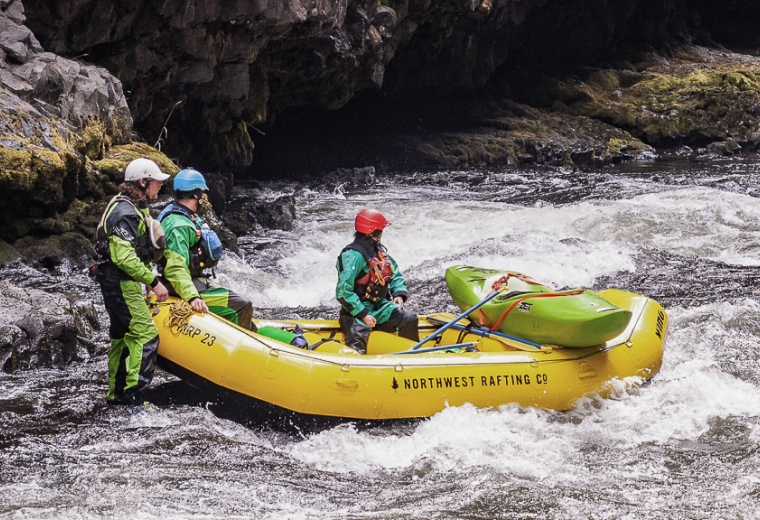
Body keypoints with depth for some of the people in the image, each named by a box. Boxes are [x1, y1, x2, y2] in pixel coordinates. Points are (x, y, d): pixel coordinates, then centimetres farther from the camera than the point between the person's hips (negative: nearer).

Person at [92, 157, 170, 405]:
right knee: (145, 334, -13)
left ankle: (116, 394, 21)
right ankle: (130, 392, -13)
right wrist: (153, 282, -25)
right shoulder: (125, 213, -19)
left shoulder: (136, 208, 14)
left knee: (123, 338, 14)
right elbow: (125, 258, -27)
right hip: (121, 284, -11)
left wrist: (148, 278, 17)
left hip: (125, 282, 11)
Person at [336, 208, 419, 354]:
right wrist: (363, 315, -25)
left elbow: (395, 275, 17)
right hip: (357, 310, -8)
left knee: (409, 319, -5)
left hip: (380, 306, 8)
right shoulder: (353, 255, -19)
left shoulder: (379, 250, 8)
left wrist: (399, 294, -4)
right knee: (358, 336, -33)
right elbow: (343, 292, -23)